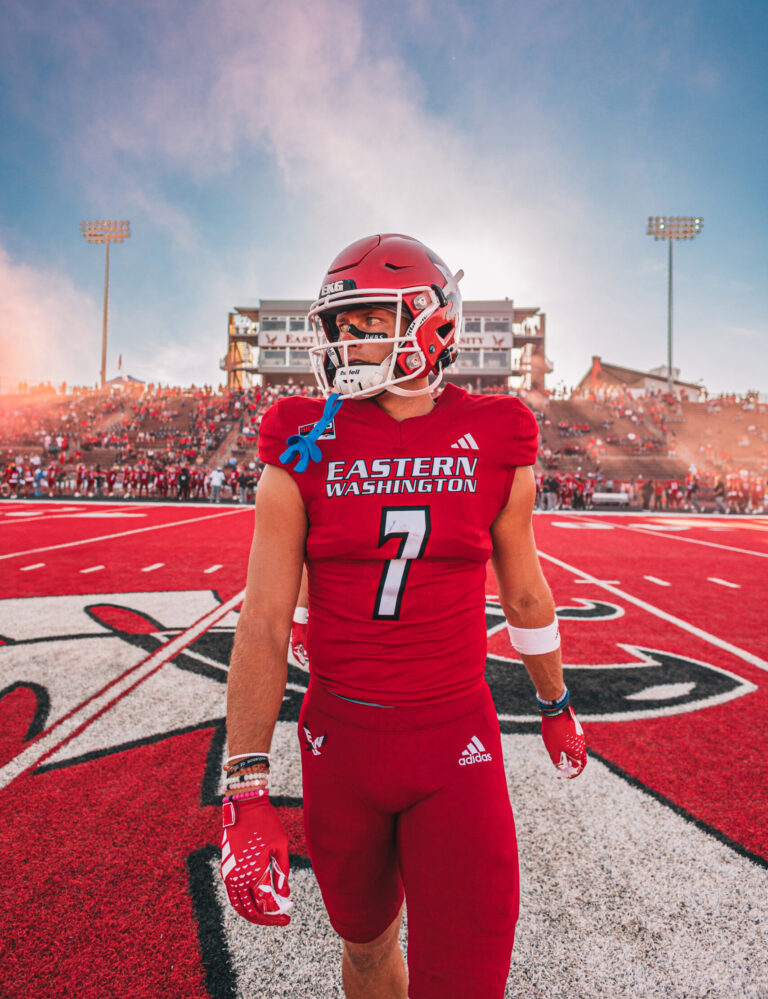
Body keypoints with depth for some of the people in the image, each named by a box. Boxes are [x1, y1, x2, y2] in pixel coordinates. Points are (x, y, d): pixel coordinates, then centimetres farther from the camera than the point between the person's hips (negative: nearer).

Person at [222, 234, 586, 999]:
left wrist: (556, 706, 19)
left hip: (457, 742, 0)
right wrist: (246, 792, -12)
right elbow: (263, 625, -9)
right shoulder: (304, 453, -8)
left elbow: (524, 594, 8)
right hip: (340, 739, 1)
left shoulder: (495, 449, -5)